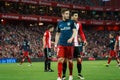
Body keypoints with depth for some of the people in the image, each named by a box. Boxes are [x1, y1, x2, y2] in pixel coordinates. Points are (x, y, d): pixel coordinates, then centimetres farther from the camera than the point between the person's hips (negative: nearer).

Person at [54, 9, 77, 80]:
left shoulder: (71, 22, 4)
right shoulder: (59, 23, 10)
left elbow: (74, 31, -3)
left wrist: (71, 38, -22)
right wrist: (55, 44, 11)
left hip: (69, 44, -1)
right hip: (61, 44, 1)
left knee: (70, 60, 7)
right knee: (60, 60, -11)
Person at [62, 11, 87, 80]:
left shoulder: (79, 24, 7)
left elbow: (81, 33, 15)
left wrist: (84, 40, 1)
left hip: (76, 44, 3)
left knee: (79, 59, 2)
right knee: (65, 59, -1)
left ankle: (79, 74, 17)